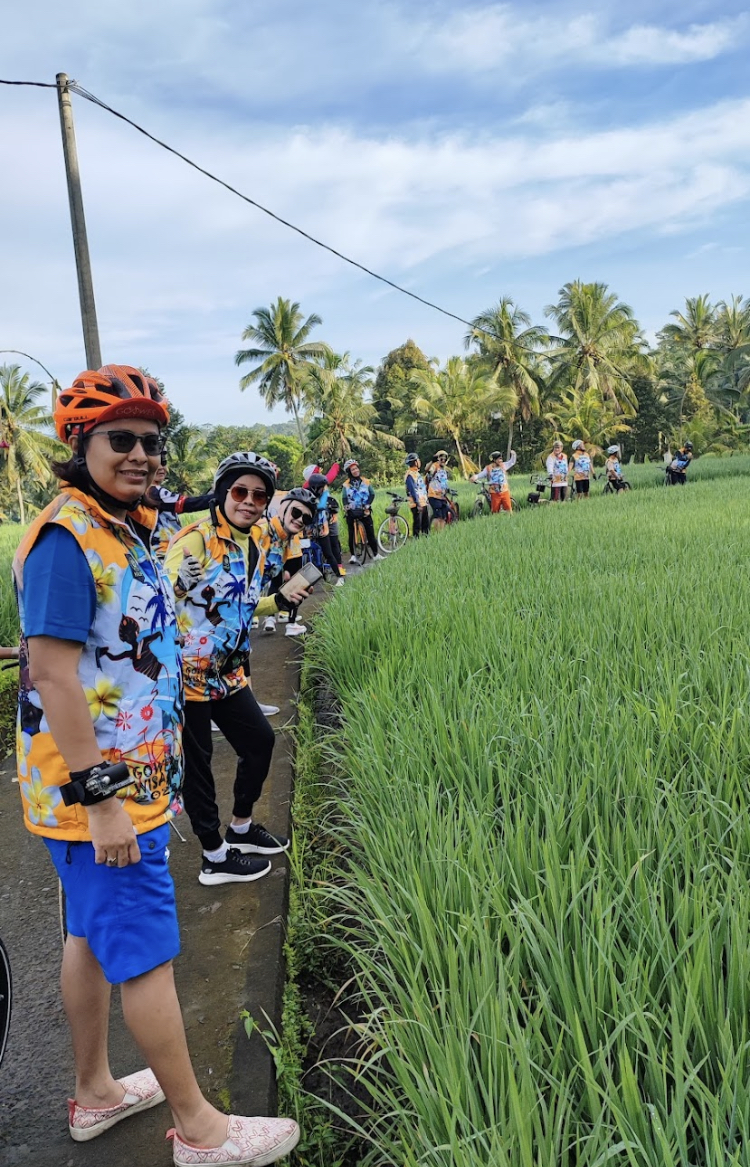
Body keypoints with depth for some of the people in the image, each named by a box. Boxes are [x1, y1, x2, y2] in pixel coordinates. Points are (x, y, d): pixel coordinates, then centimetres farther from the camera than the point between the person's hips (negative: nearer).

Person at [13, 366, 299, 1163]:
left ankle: (95, 1093, 39)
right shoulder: (67, 539, -19)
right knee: (148, 953, 2)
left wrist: (159, 759, 20)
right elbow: (52, 676, -24)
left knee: (94, 935, 21)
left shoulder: (123, 529, 10)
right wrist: (101, 800, -23)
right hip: (97, 793, -9)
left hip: (128, 781, 9)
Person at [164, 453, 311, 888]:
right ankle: (215, 858, 21)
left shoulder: (255, 548, 7)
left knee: (260, 741, 17)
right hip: (186, 674, -8)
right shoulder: (195, 541, -19)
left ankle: (241, 829, 38)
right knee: (197, 763, 4)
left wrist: (280, 601, 8)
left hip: (228, 674, 9)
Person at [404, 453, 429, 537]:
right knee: (417, 524, -6)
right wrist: (418, 504, -24)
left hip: (423, 503, 10)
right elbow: (412, 490, -20)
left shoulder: (417, 473, 16)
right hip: (417, 505, -10)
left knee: (426, 524, 14)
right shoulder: (410, 475, -14)